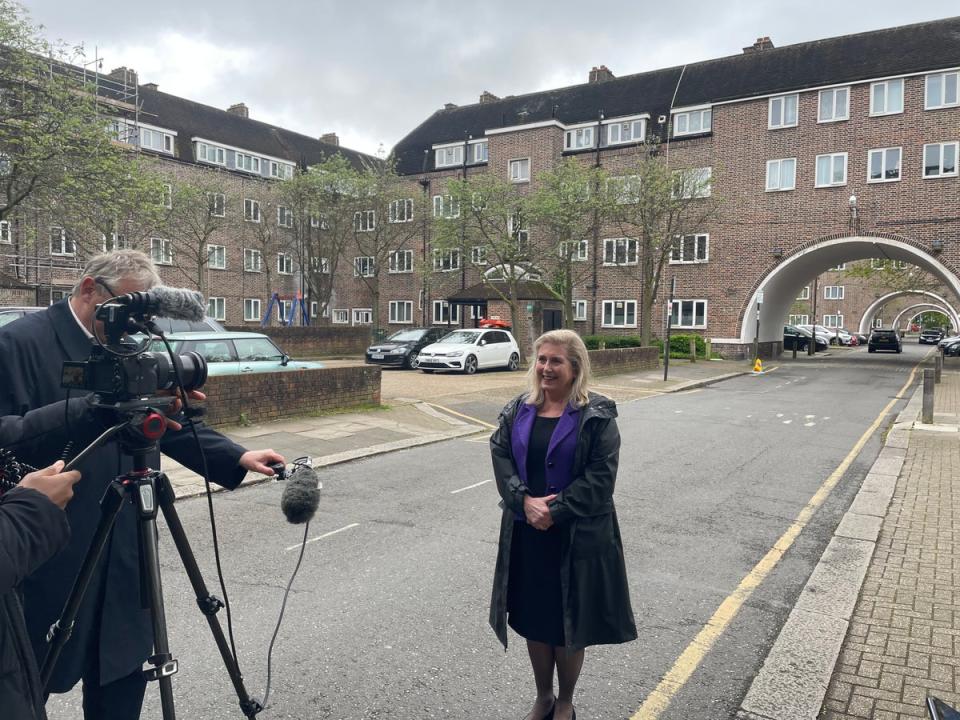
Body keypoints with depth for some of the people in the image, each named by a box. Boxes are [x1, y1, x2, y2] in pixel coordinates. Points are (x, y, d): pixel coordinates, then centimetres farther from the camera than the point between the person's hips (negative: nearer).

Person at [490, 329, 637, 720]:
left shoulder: (597, 415, -9)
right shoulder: (517, 410, 5)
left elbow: (600, 476, -14)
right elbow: (500, 457, -2)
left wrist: (555, 511, -18)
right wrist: (525, 500, -17)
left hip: (576, 536, -4)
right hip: (525, 532, 4)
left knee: (568, 623, 10)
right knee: (532, 619, 15)